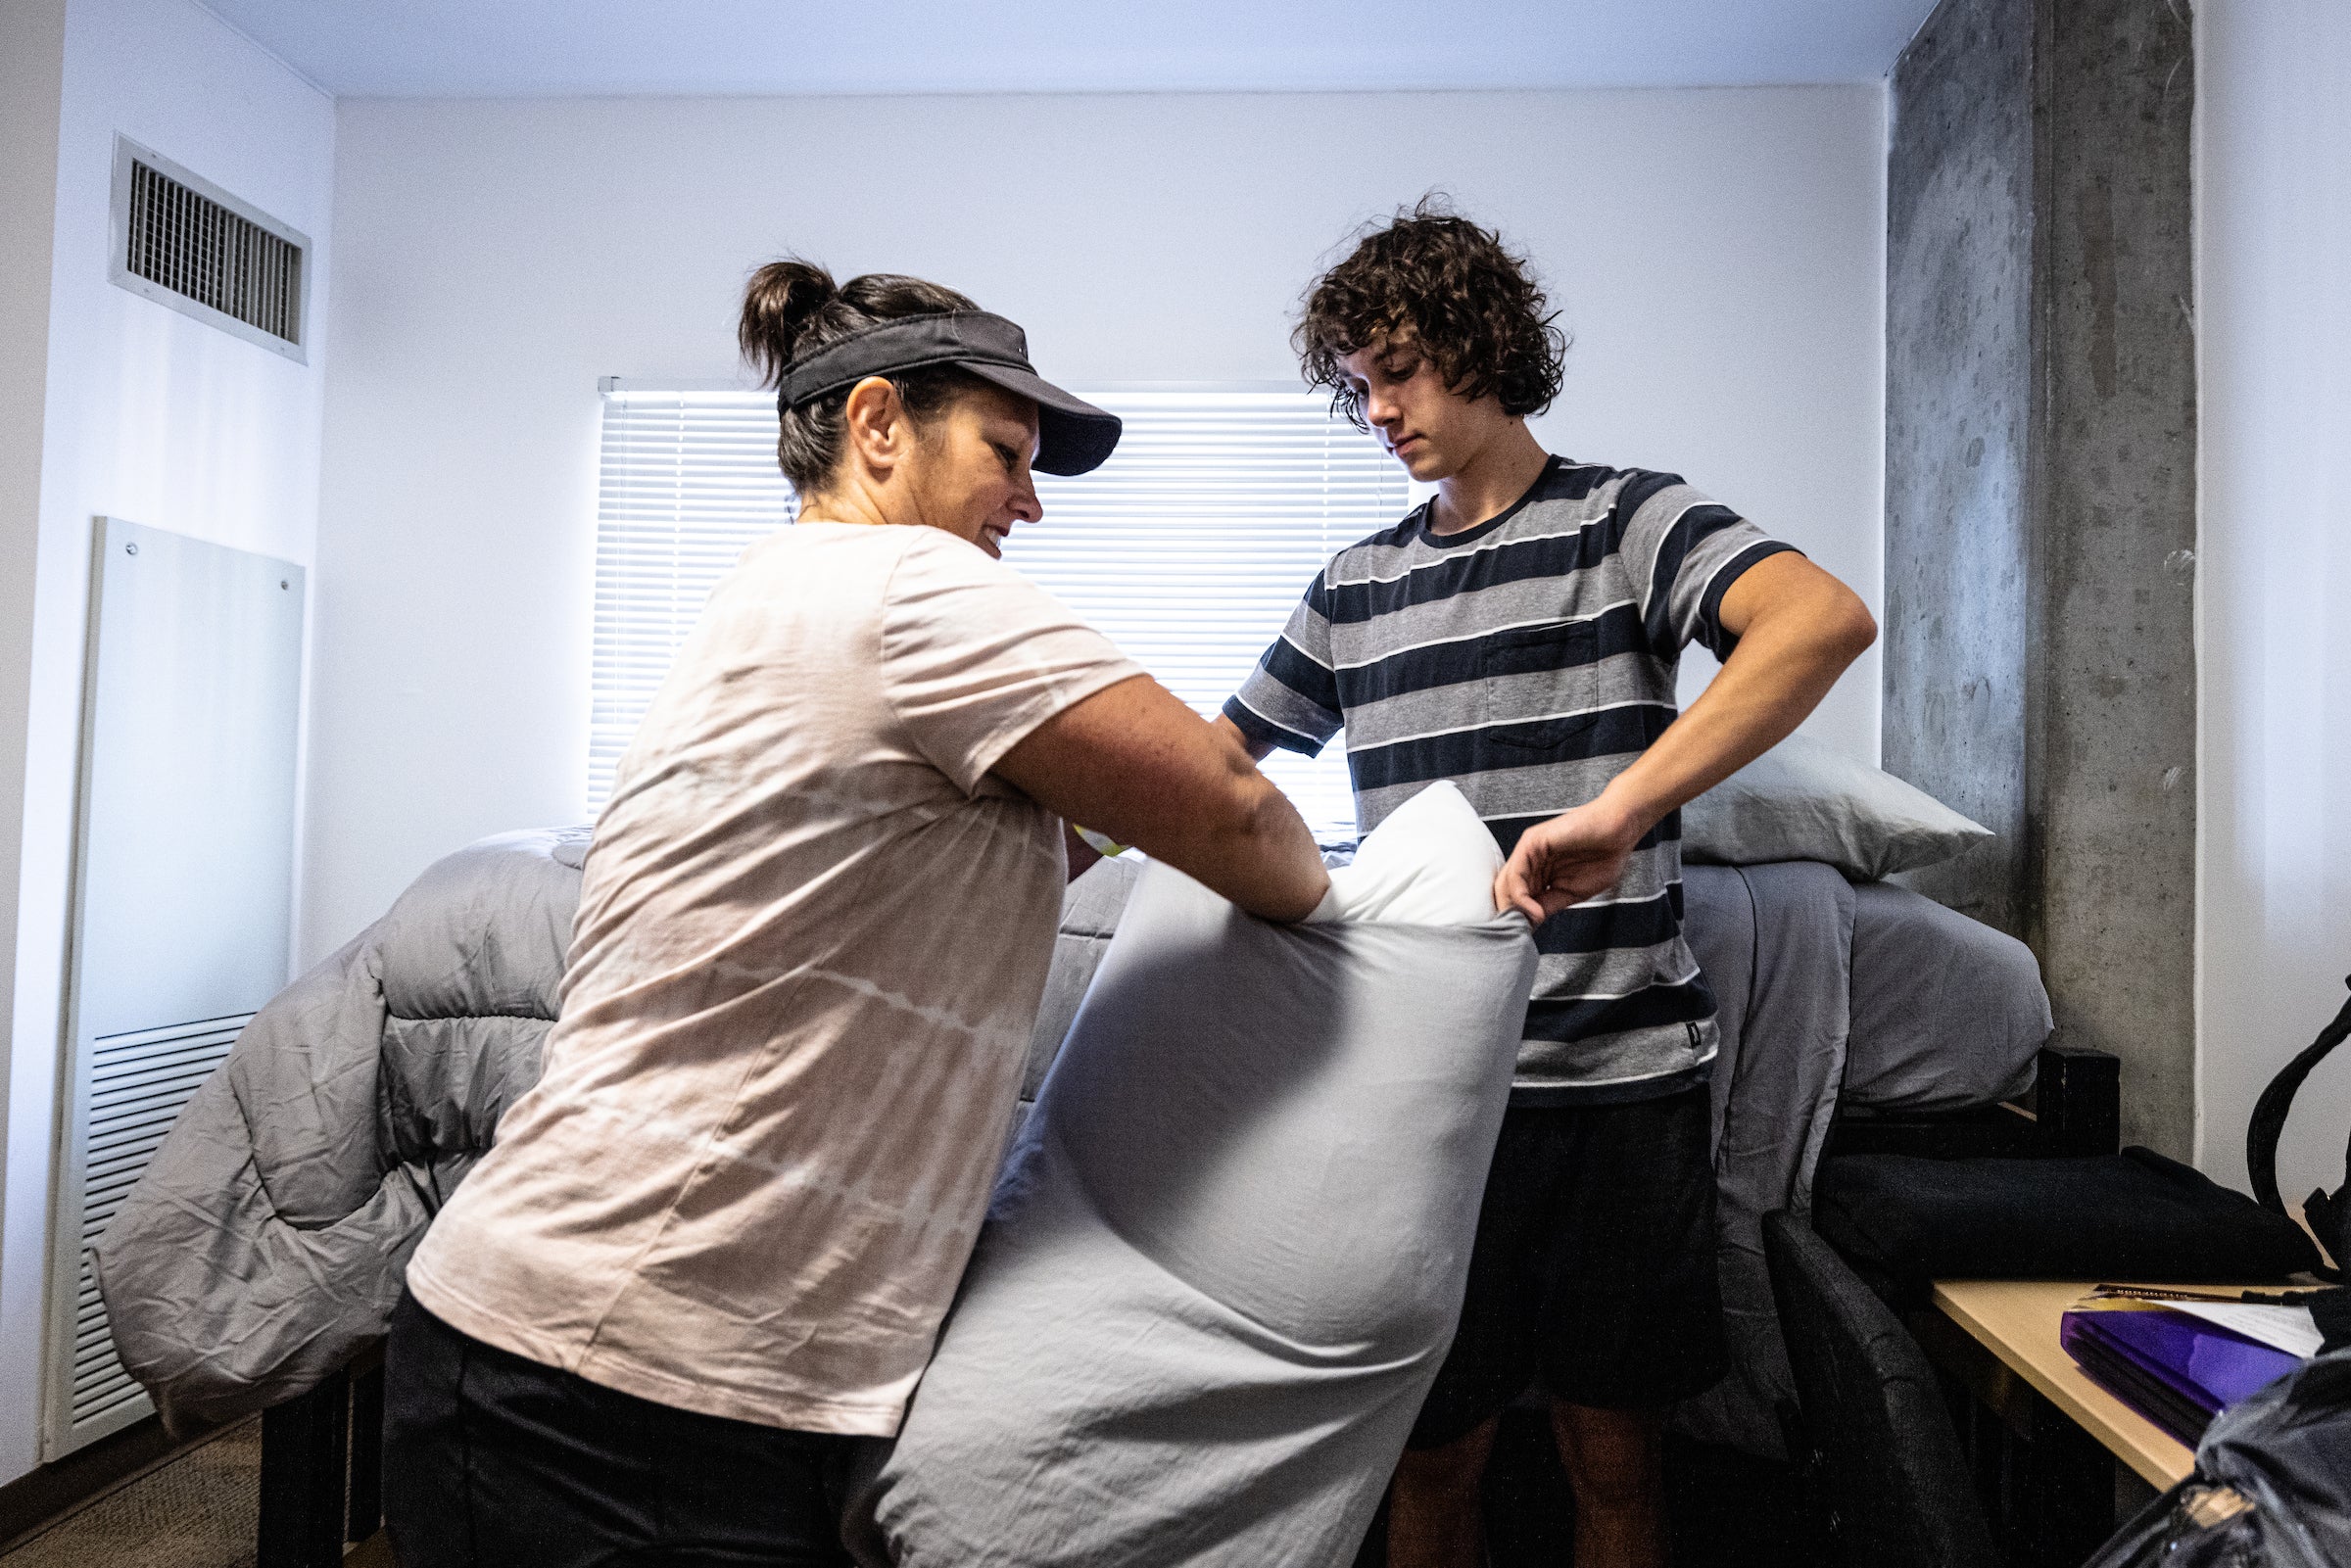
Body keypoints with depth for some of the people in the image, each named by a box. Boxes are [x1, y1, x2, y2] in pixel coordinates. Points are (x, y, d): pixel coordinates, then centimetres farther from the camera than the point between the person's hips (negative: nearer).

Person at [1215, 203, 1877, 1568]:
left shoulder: (1627, 521, -2)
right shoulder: (1359, 586, 13)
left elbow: (1826, 619, -22)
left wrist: (1615, 810, -34)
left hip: (1620, 1076, -3)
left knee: (1614, 1458, 12)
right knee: (1434, 1454, 12)